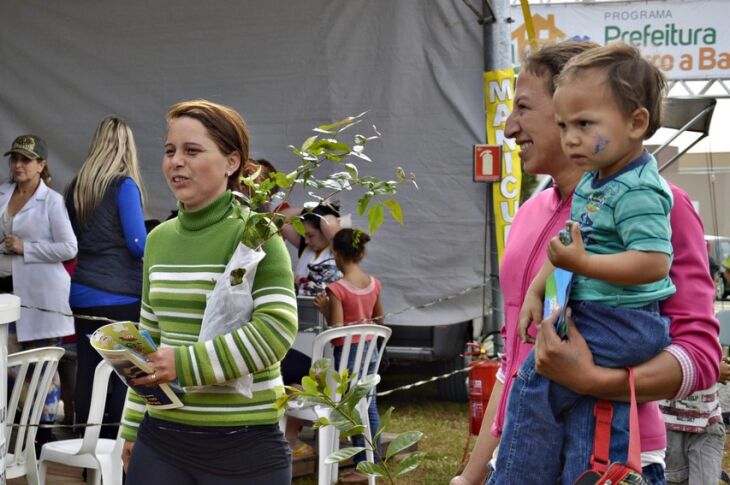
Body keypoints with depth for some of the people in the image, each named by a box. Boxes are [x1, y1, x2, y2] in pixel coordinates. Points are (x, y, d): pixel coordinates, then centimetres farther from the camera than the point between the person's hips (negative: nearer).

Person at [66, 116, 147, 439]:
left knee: (87, 373, 9)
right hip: (120, 296, -5)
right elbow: (138, 244, -12)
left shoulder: (77, 186, 7)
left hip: (82, 294, 6)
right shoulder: (124, 185, -10)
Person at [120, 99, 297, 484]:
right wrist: (132, 428, 15)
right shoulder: (159, 238, 10)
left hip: (243, 442, -5)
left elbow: (276, 330, -18)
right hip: (161, 437, 5)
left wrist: (184, 364, -21)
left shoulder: (255, 233, -8)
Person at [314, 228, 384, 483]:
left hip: (348, 352, -6)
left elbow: (336, 329, -19)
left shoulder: (337, 289, -19)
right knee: (369, 407, 14)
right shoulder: (373, 283, 0)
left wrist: (325, 309, -5)